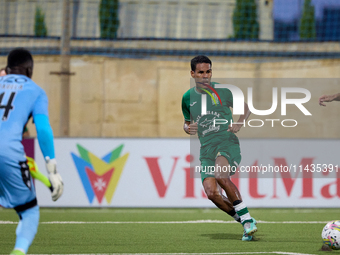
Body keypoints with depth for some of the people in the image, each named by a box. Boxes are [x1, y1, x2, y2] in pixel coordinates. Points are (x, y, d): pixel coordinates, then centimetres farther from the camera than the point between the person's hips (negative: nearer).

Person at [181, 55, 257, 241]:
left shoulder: (222, 91, 3)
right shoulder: (188, 98, 12)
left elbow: (245, 108, 15)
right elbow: (187, 122, 27)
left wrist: (239, 124, -5)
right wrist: (187, 128, 2)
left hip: (227, 141, -4)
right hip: (207, 148, 4)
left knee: (221, 176, -33)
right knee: (211, 192, -17)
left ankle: (247, 219, -23)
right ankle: (244, 221, 4)